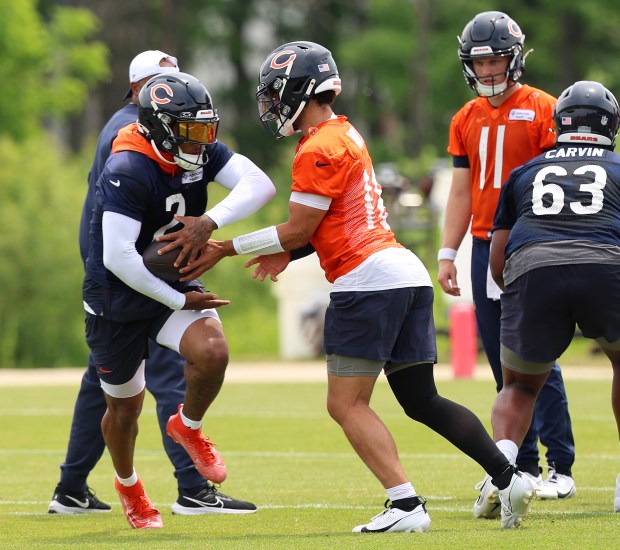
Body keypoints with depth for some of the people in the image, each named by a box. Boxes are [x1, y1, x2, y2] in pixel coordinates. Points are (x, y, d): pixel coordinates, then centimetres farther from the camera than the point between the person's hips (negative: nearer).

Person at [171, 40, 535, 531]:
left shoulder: (319, 149, -10)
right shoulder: (346, 134, 20)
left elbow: (298, 230, -8)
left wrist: (226, 248, -1)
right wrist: (288, 254, 10)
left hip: (368, 280, -9)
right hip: (407, 273, 9)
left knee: (347, 404, -5)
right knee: (422, 401, 11)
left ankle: (407, 505, -14)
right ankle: (509, 478, 5)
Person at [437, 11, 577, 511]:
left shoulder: (541, 110, -4)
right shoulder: (467, 120, 14)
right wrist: (448, 254, 12)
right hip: (485, 246, 6)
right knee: (502, 361, 5)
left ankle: (561, 468, -6)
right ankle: (523, 466, 11)